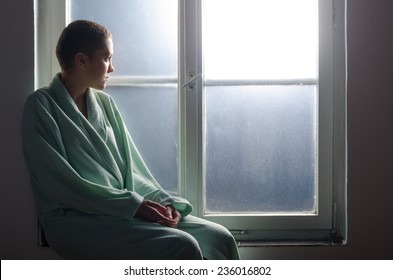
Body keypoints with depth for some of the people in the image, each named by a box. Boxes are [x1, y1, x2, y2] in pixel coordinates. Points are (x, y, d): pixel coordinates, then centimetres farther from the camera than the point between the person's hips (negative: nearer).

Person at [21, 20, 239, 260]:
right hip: (75, 219, -7)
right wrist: (133, 204, -16)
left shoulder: (105, 103, 17)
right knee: (182, 248, -27)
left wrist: (164, 203, -5)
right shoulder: (41, 106, -5)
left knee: (219, 237, -11)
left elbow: (130, 167, 14)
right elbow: (61, 183, -14)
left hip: (122, 211, 7)